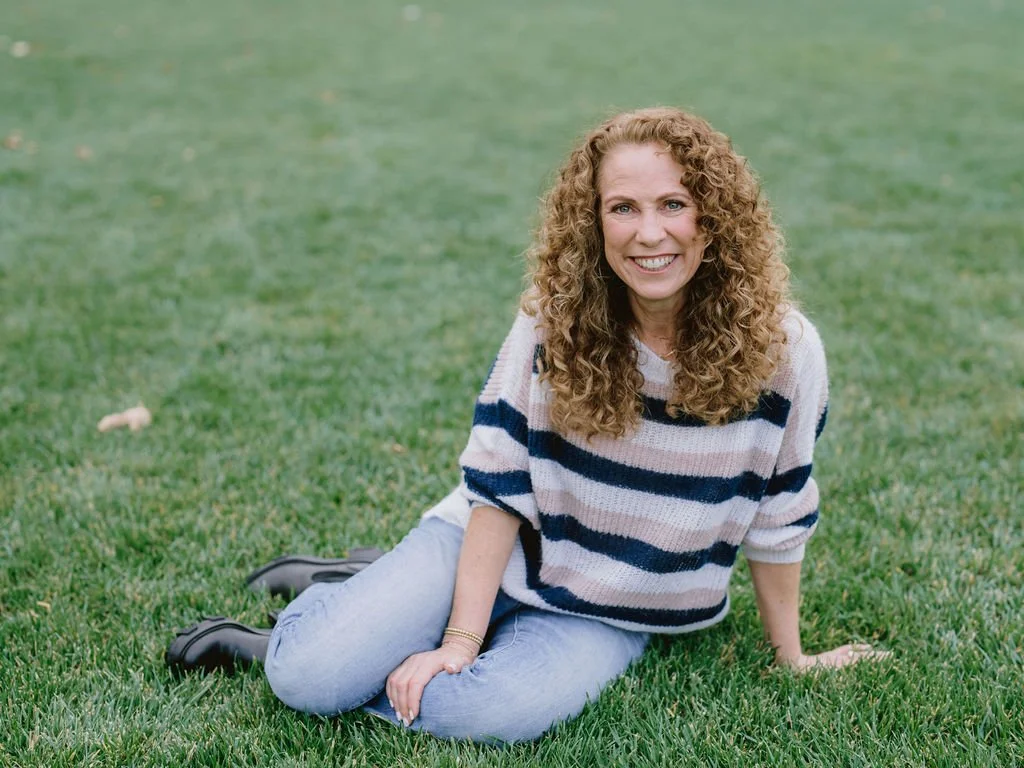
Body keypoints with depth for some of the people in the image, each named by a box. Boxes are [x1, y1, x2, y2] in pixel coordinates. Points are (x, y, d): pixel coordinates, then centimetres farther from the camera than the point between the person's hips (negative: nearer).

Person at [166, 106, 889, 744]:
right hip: (501, 551, 0)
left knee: (483, 709, -29)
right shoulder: (555, 325, -15)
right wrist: (460, 639, -16)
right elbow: (498, 489, -12)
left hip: (610, 615, 1)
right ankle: (365, 597, 16)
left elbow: (777, 520, -4)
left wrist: (792, 654, 6)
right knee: (306, 675, -19)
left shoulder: (782, 349, -16)